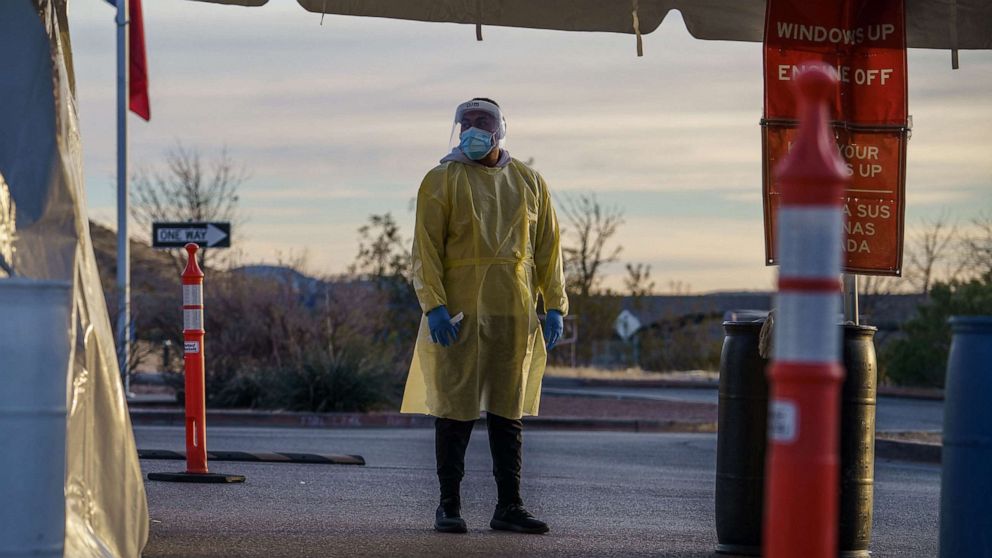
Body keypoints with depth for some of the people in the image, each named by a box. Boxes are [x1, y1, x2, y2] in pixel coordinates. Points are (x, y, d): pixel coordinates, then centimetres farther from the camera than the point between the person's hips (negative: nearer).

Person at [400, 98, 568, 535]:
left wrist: (554, 306, 6)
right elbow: (425, 250, -4)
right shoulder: (442, 181, 2)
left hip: (513, 315, 3)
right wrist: (434, 304, -15)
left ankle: (509, 506, 10)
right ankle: (449, 506, 5)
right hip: (458, 314, -3)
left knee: (508, 412, 6)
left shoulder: (528, 183, 13)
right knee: (455, 411, -2)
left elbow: (548, 248, 14)